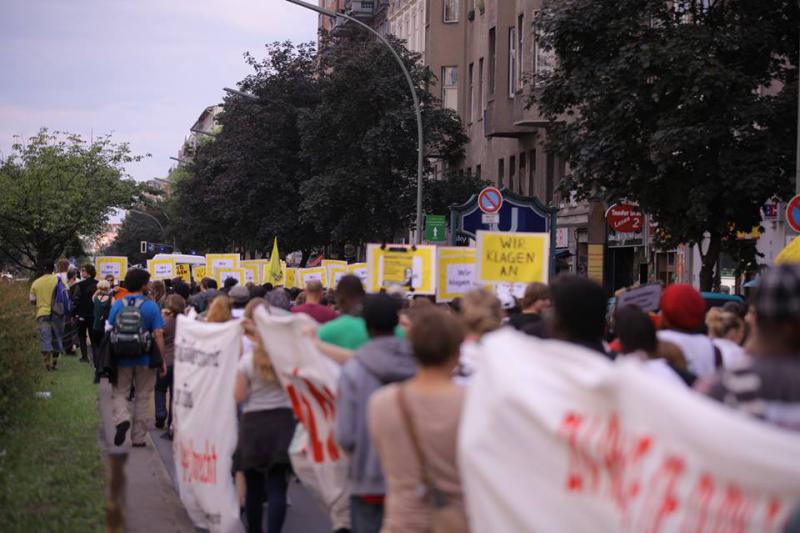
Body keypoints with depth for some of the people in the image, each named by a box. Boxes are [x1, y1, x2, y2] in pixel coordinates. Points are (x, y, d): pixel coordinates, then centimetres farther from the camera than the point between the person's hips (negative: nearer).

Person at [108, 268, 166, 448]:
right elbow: (158, 335, -12)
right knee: (142, 397, 11)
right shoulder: (151, 306, -8)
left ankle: (121, 419, -18)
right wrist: (162, 360, -5)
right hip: (145, 359, -1)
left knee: (119, 393, 12)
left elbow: (110, 331, 5)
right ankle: (138, 438, 15)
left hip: (121, 359, 1)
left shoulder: (117, 305, 0)